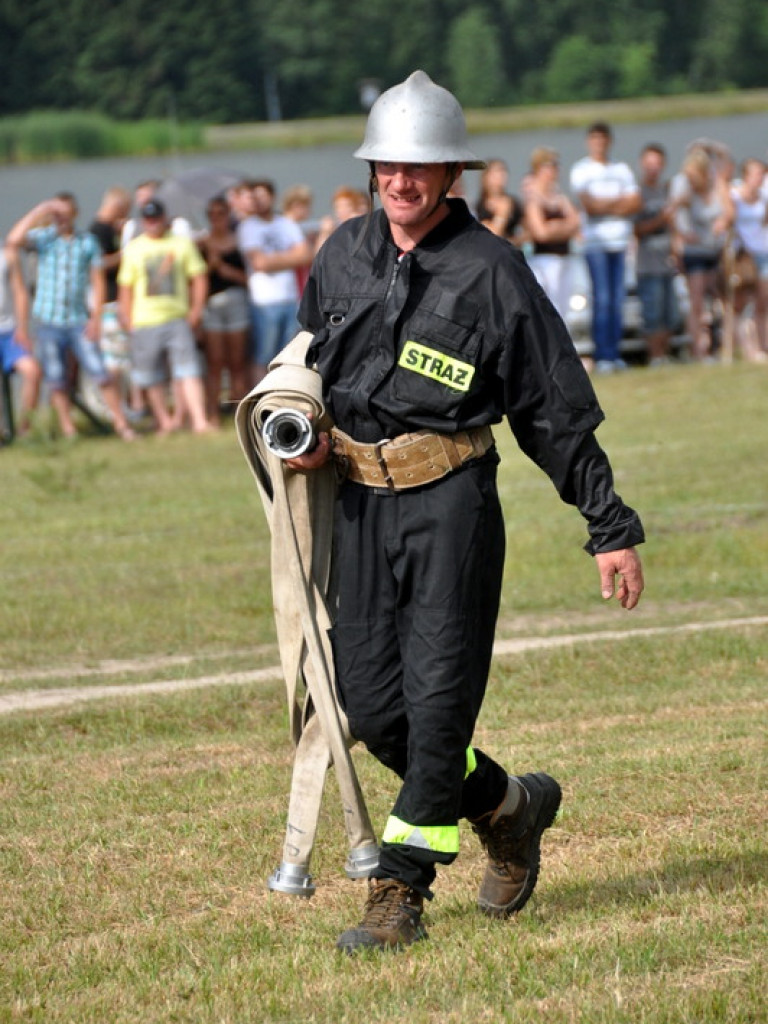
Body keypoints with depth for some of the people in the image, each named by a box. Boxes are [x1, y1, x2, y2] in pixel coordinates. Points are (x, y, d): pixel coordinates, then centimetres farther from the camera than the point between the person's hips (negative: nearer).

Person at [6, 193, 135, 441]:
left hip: (79, 322, 0)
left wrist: (95, 318, -5)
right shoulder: (43, 238, 1)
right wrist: (39, 211, -17)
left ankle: (121, 424, 0)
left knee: (101, 374, -8)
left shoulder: (88, 242, 3)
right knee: (57, 382, 4)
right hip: (48, 321, 0)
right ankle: (69, 431, 12)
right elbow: (14, 240, -19)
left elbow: (97, 281, 4)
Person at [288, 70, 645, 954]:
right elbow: (312, 359, 26)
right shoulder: (343, 254, 7)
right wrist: (308, 434, 4)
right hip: (361, 494, 5)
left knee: (438, 698, -8)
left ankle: (399, 892, -3)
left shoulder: (490, 270, -7)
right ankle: (506, 806, 26)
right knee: (371, 705, 3)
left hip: (451, 495, -5)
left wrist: (610, 529, -3)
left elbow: (557, 408, -4)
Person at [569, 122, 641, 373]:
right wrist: (618, 202, -1)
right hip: (596, 241, -4)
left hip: (621, 240, 4)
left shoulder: (622, 169, 16)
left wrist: (604, 205, -6)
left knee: (618, 300, 0)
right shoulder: (581, 170, 3)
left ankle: (614, 354, 3)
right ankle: (602, 356, -9)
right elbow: (588, 204, -8)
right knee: (602, 299, -9)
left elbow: (634, 204, 7)